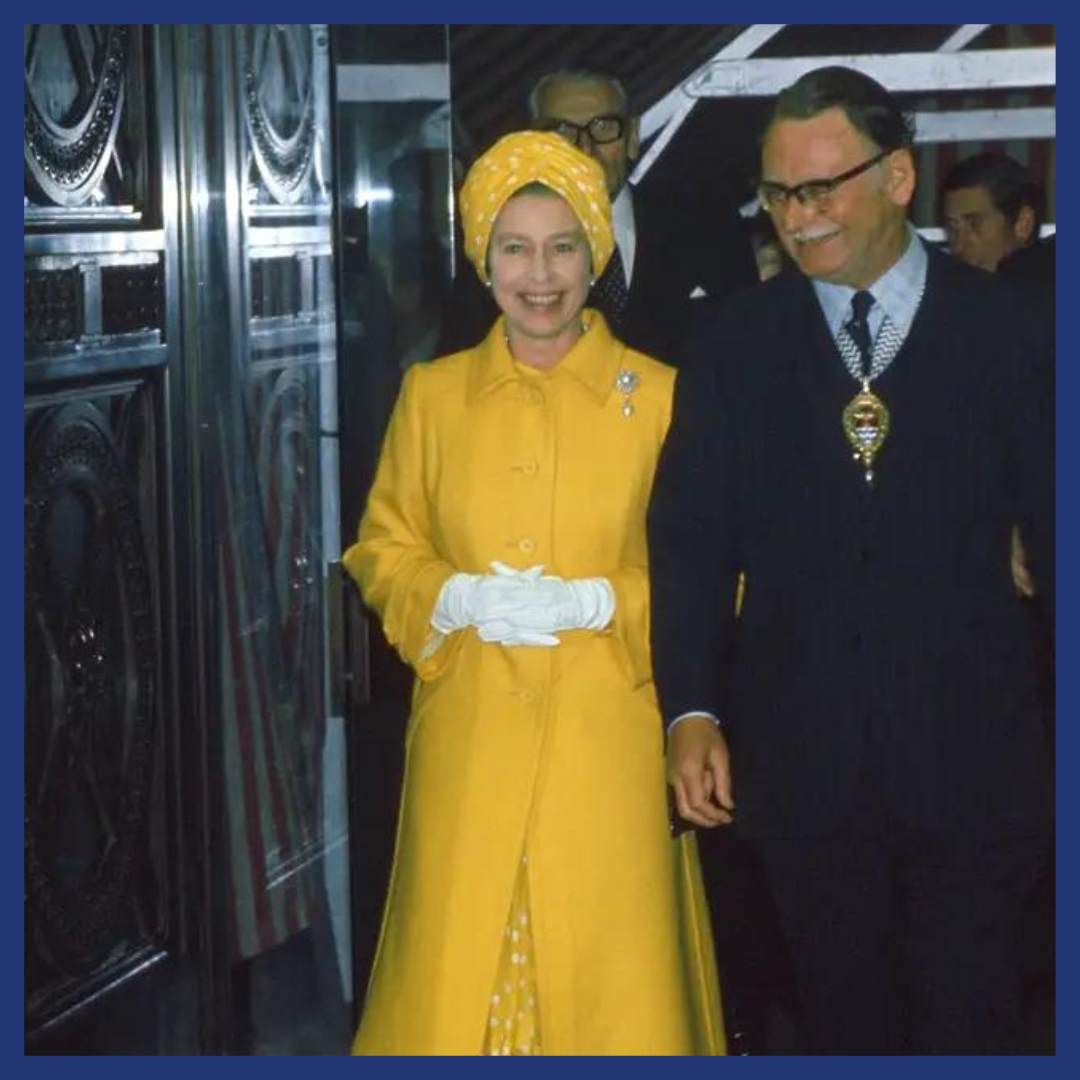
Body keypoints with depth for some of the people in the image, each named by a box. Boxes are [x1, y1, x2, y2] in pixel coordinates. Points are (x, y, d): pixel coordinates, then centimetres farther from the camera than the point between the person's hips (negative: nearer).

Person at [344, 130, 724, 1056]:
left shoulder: (658, 395, -1)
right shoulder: (433, 393, 5)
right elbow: (382, 551, 10)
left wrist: (593, 602, -14)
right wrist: (462, 599, -10)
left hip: (605, 737, -1)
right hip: (470, 736, 2)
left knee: (609, 969, 1)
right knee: (459, 968, 3)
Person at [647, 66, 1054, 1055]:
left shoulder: (1005, 328, -2)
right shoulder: (734, 343, 4)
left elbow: (1050, 523, -1)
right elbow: (690, 538, 1)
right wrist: (690, 711, -10)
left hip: (968, 754, -1)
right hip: (803, 756, 2)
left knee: (966, 1018, 8)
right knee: (843, 1018, 14)